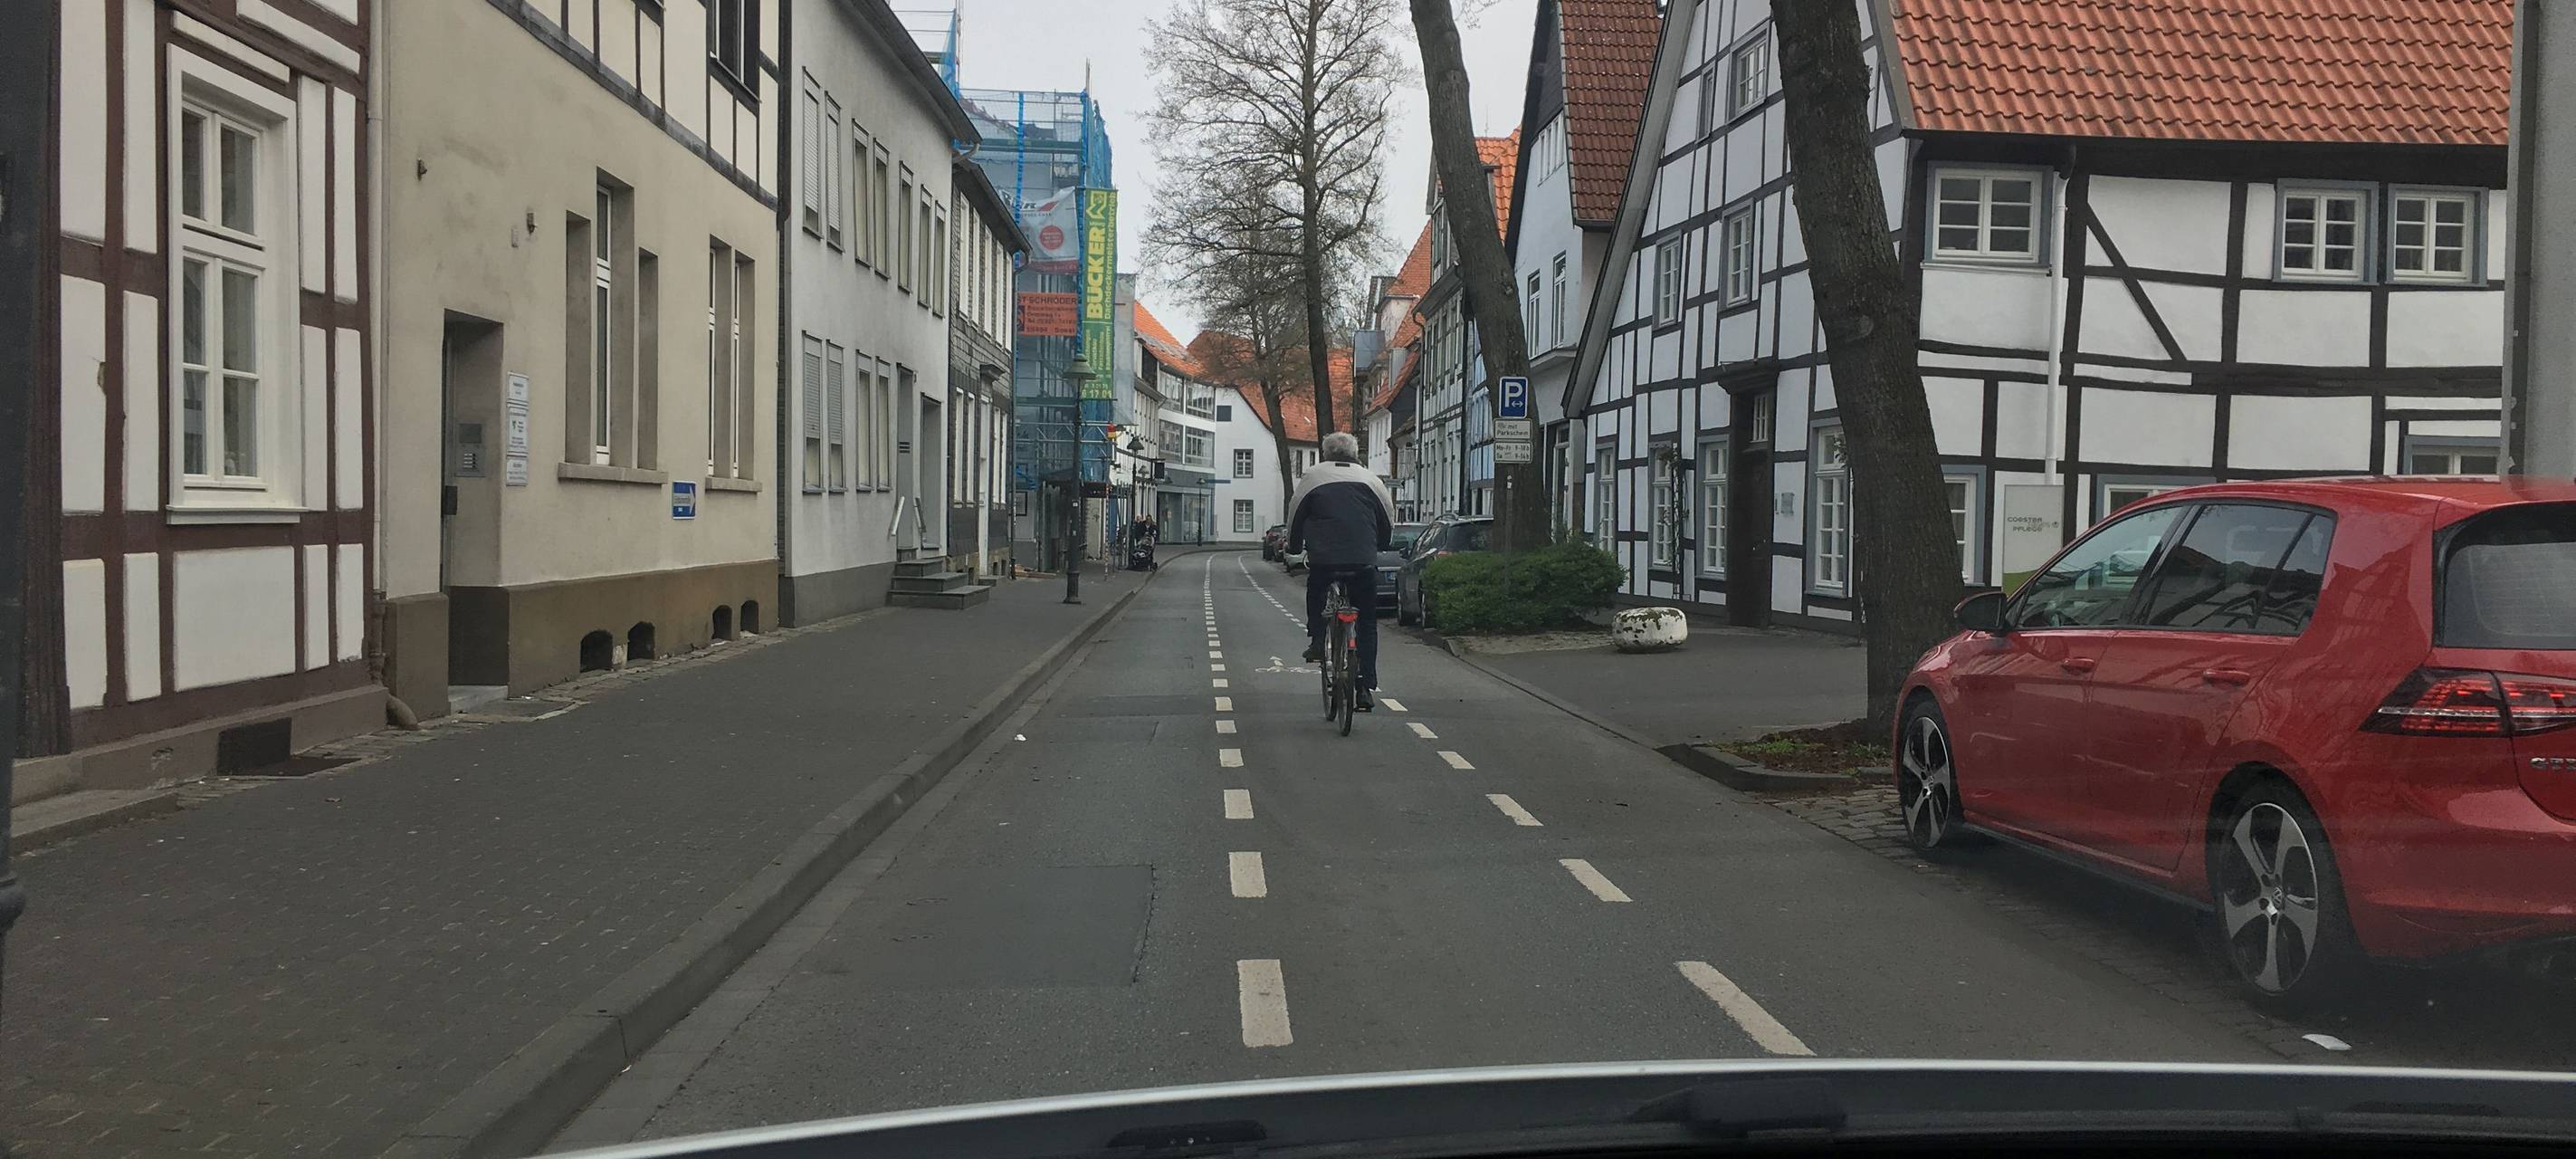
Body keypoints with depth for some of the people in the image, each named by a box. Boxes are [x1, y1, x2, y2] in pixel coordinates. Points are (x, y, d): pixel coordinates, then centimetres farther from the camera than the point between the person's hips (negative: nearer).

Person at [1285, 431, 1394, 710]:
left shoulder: (1313, 476, 8)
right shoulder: (1369, 479, 11)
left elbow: (1294, 515, 11)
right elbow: (1388, 518, 18)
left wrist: (1294, 547, 27)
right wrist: (1383, 547, 36)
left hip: (1323, 559, -1)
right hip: (1363, 562, 1)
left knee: (1315, 594, 32)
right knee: (1367, 625, 8)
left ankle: (1316, 641, 15)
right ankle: (1364, 689, 2)